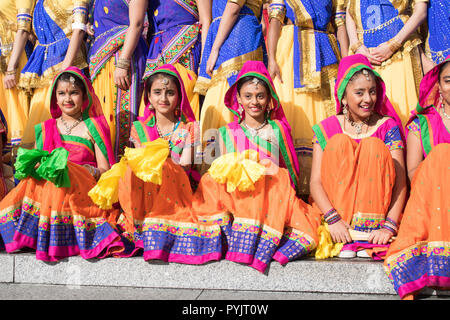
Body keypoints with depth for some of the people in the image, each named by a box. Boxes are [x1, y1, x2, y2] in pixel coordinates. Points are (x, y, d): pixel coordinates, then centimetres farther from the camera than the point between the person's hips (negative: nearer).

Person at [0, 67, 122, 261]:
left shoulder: (93, 127, 7)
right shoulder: (45, 129, 18)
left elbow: (105, 170, 1)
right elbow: (34, 162, 18)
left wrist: (76, 170, -17)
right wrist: (39, 166, -8)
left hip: (82, 190, -3)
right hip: (47, 187, 3)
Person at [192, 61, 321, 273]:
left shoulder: (278, 130, 12)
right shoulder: (227, 133, 14)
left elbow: (289, 171, 10)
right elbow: (219, 170, 12)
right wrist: (230, 172, -11)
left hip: (271, 199, -1)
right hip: (234, 196, 1)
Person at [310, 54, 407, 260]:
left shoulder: (388, 127, -1)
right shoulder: (327, 129, 0)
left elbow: (400, 181, -10)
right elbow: (315, 182, -8)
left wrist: (390, 226, -24)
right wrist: (333, 219, -25)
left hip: (377, 208, 0)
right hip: (335, 209, 0)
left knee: (373, 146, -19)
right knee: (340, 142, -19)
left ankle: (366, 236, -27)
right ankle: (344, 238, -26)